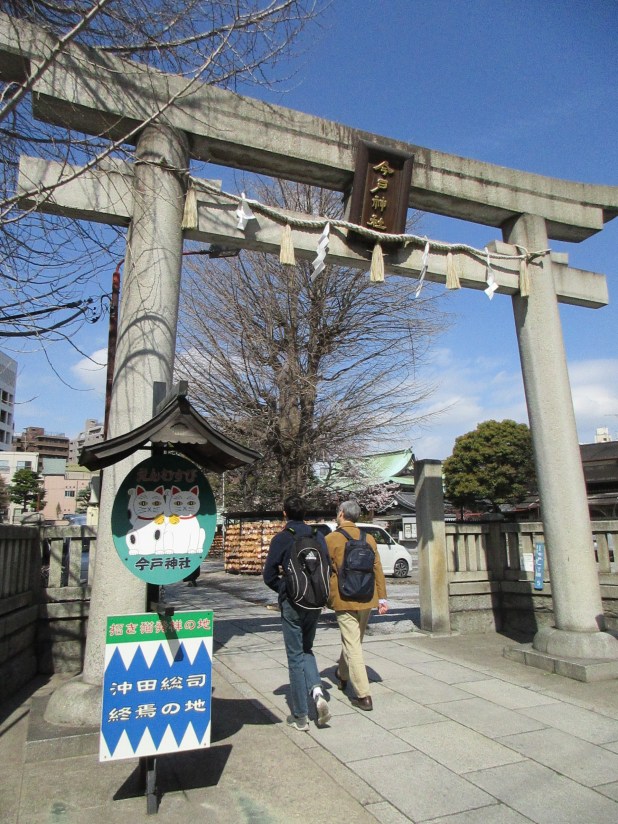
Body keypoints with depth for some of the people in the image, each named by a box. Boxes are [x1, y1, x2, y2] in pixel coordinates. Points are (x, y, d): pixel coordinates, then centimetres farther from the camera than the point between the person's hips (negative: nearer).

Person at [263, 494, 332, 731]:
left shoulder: (282, 538, -9)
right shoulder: (318, 536, 2)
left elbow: (269, 575, -8)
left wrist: (284, 590, 8)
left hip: (292, 603, -4)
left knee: (295, 656, 6)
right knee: (306, 649, 22)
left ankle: (300, 716, 13)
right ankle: (317, 691, 1)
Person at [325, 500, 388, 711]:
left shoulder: (330, 539, -8)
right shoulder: (368, 539, 4)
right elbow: (378, 569, 4)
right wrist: (382, 598, 8)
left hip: (344, 599, -5)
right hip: (367, 598, 5)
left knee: (352, 646, 0)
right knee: (353, 640, 22)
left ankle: (364, 695, 0)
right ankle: (343, 675, 42)